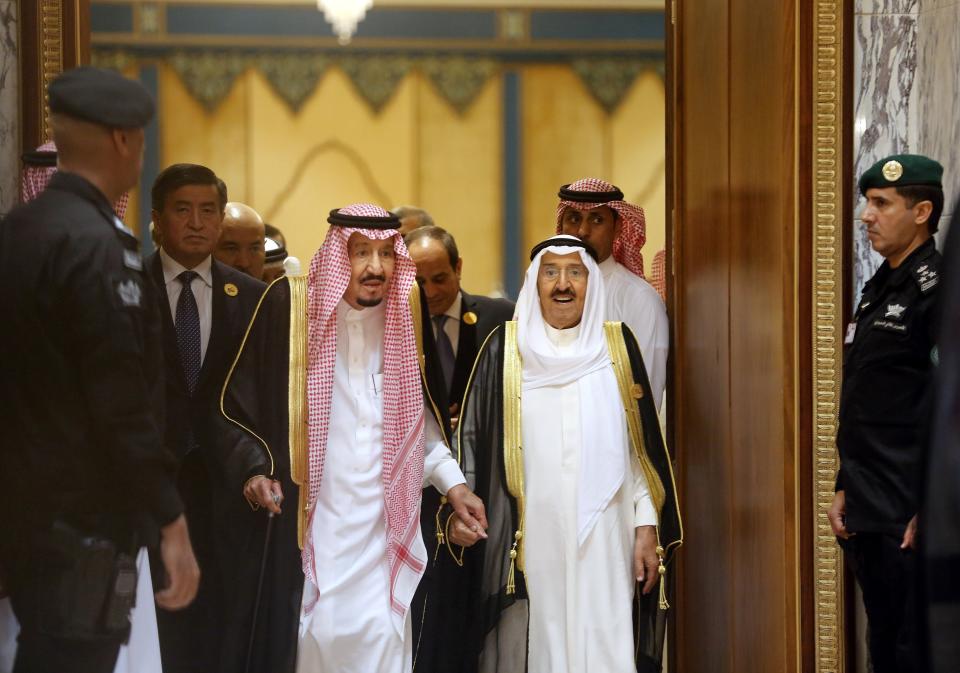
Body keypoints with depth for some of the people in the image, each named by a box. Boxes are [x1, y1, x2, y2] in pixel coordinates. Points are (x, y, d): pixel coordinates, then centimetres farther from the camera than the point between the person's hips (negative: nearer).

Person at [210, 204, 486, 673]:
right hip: (308, 518, -2)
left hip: (383, 523, 2)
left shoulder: (405, 308, 4)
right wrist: (252, 468, -14)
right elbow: (237, 404, -1)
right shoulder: (291, 304, -7)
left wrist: (451, 481, 8)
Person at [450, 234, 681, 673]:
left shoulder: (616, 346, 7)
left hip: (603, 542, 1)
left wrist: (648, 527, 2)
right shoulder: (505, 349, 4)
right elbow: (471, 436, 4)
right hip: (529, 544, -1)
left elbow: (643, 445, 8)